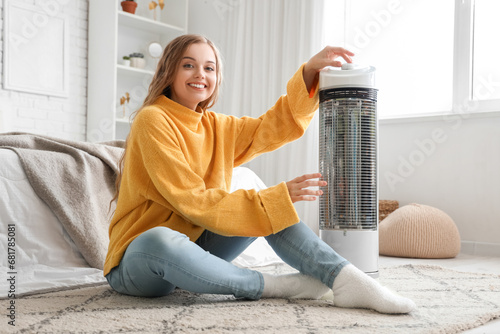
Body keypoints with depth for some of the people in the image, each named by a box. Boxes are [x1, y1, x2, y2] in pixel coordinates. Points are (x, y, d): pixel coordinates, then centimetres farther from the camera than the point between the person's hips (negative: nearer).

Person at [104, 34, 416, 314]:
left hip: (188, 250, 7)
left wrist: (311, 70, -2)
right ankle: (275, 286, -25)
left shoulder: (213, 126, 9)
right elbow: (192, 202, -21)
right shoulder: (153, 121, -15)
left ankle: (348, 280, -23)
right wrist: (276, 198, -22)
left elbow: (277, 126, 11)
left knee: (270, 203, -7)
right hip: (137, 259, -7)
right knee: (162, 240, -42)